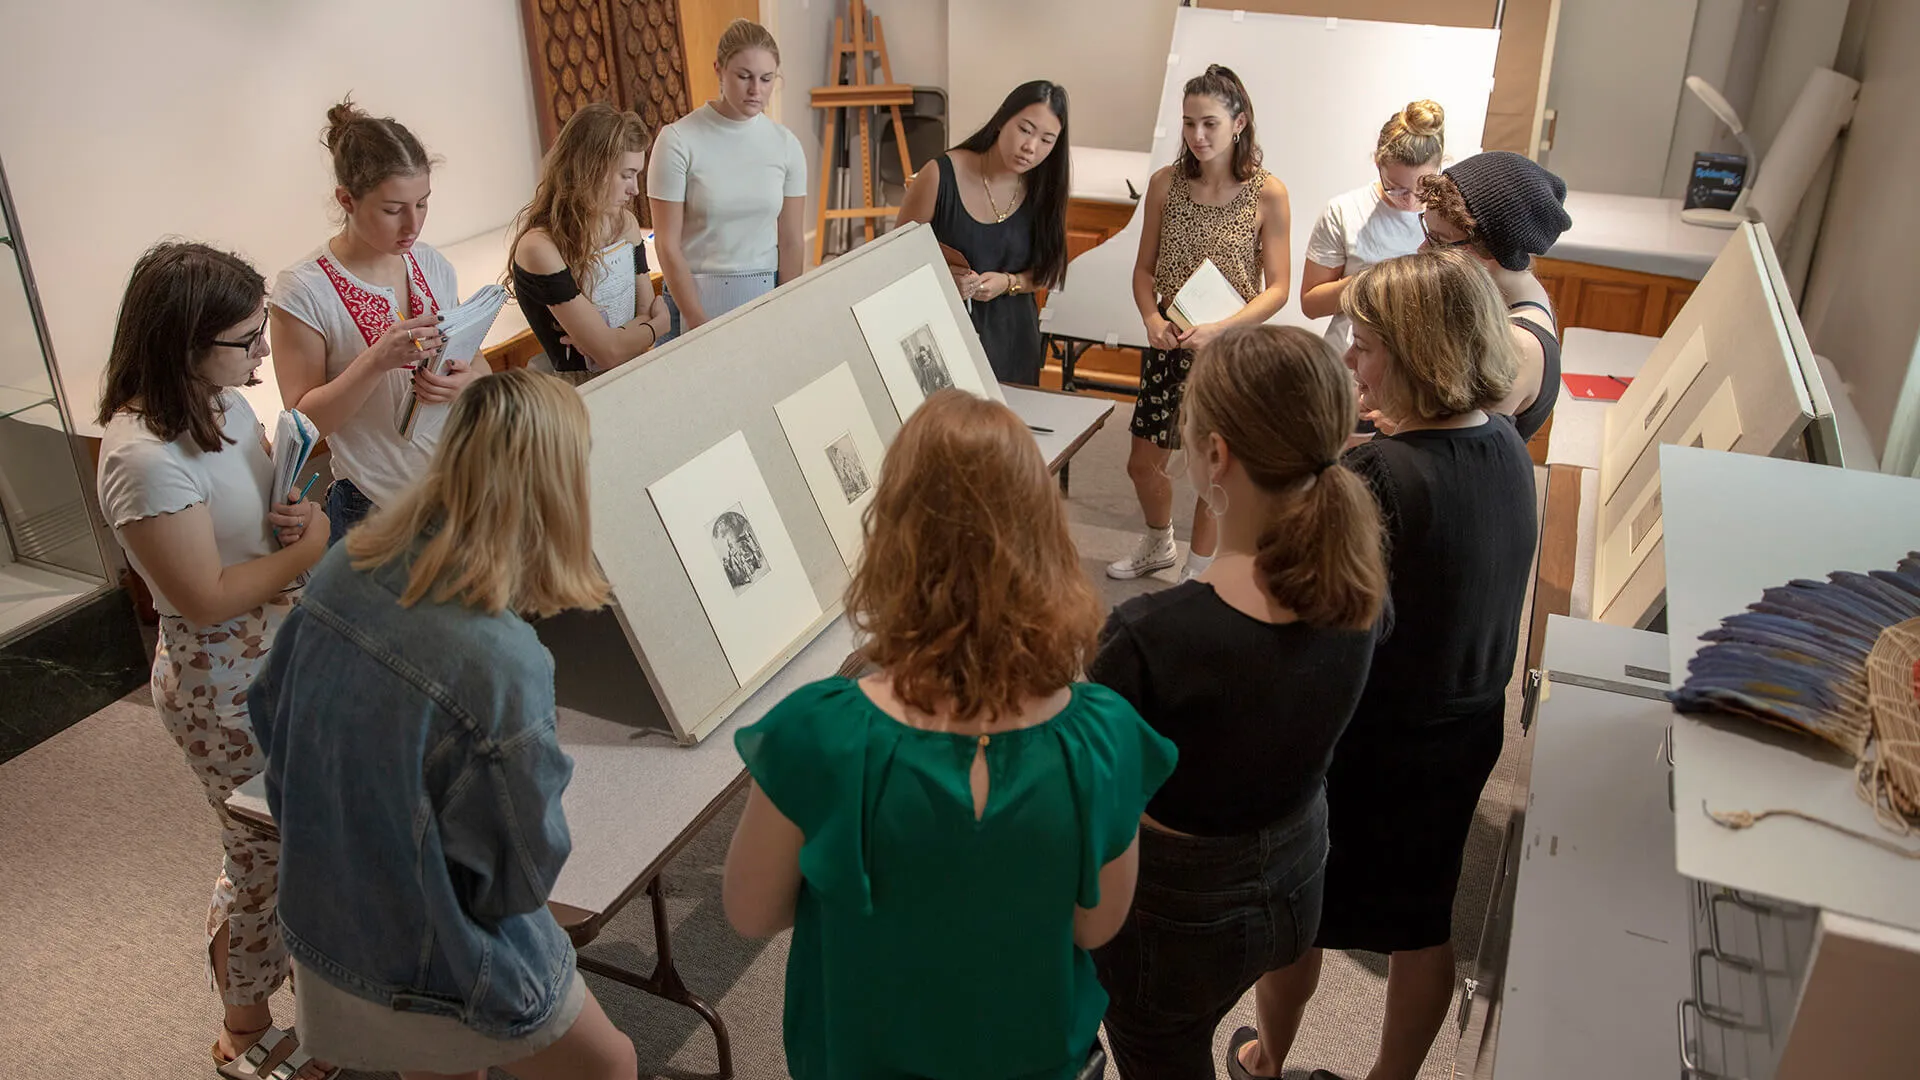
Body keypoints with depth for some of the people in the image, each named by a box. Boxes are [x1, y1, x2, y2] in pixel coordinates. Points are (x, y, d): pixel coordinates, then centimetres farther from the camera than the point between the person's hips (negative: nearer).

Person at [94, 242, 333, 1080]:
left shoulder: (221, 402, -3)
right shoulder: (146, 457, -29)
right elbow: (207, 600, -26)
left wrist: (302, 510, -9)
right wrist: (312, 548, -17)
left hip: (286, 660, 7)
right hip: (230, 694, -7)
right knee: (266, 859, 10)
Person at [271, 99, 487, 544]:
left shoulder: (432, 265, 2)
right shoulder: (304, 290, -13)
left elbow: (477, 363, 11)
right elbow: (304, 420, -12)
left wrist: (467, 380, -13)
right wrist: (377, 361, -27)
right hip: (374, 509, -5)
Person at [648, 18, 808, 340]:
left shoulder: (786, 145, 0)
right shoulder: (678, 141, -10)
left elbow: (791, 242, 1)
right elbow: (668, 245, -10)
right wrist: (700, 323, -15)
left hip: (766, 292, 3)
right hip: (694, 294, -2)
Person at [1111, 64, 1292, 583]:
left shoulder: (1267, 193, -11)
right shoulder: (1166, 184, -2)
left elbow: (1277, 289, -10)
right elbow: (1145, 268, 6)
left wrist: (1218, 327, -24)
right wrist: (1152, 316, -14)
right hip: (1169, 346, 4)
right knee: (1143, 463, 13)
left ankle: (1198, 571, 32)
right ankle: (1158, 545, 43)